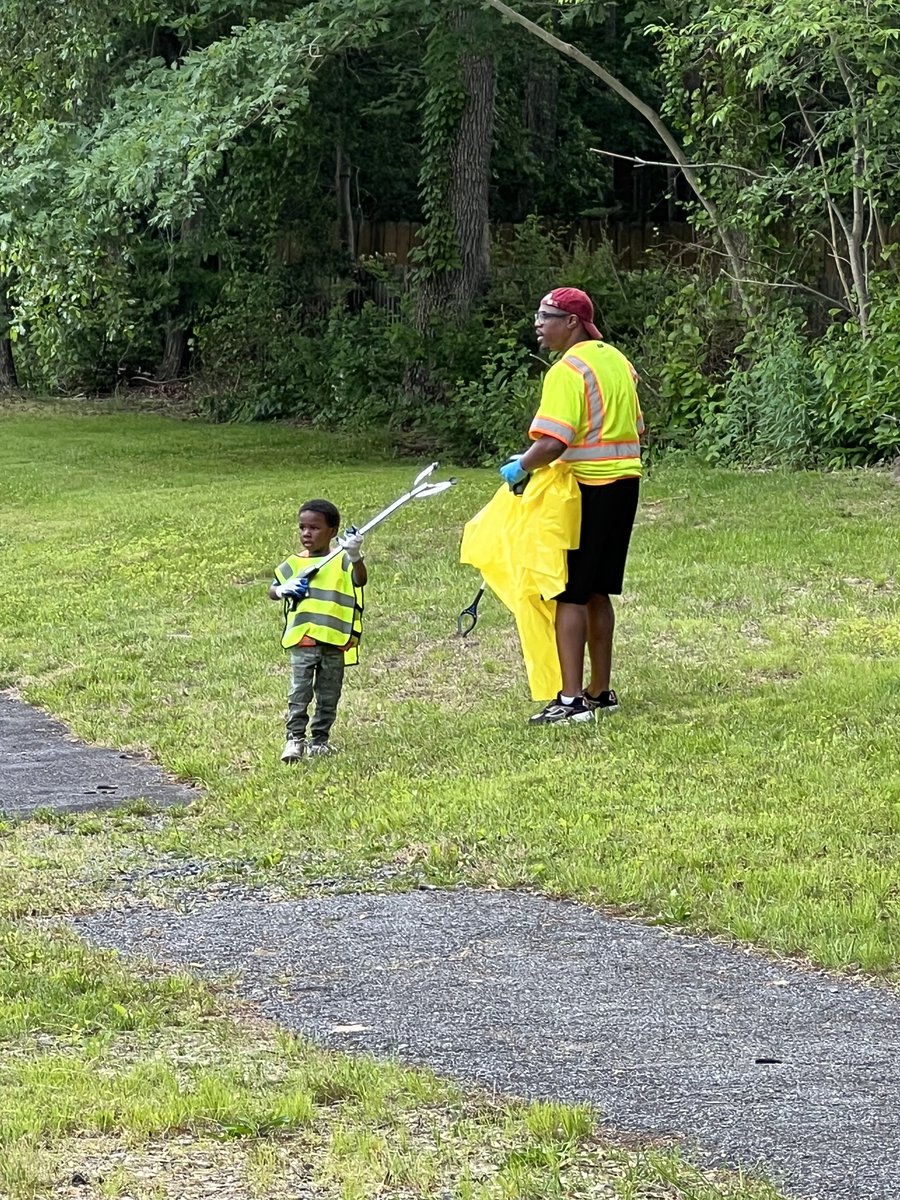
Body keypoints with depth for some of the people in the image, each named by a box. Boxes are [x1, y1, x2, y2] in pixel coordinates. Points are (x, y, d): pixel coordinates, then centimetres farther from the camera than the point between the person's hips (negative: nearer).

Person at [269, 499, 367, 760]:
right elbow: (272, 590, 13)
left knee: (329, 696, 9)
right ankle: (295, 739, 0)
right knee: (299, 692, -4)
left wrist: (355, 557, -42)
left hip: (335, 642, -1)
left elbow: (360, 580, -22)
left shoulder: (342, 562, -3)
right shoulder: (294, 564, 6)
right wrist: (283, 590, -11)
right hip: (302, 640, 1)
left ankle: (320, 739, 21)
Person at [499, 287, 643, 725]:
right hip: (625, 480, 9)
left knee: (569, 594, -5)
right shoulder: (616, 360, 12)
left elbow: (553, 442, -24)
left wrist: (520, 468, -9)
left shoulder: (568, 370, -16)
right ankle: (600, 692, 21)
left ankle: (572, 699, -8)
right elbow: (636, 429, 19)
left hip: (587, 488, -9)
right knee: (597, 594, 16)